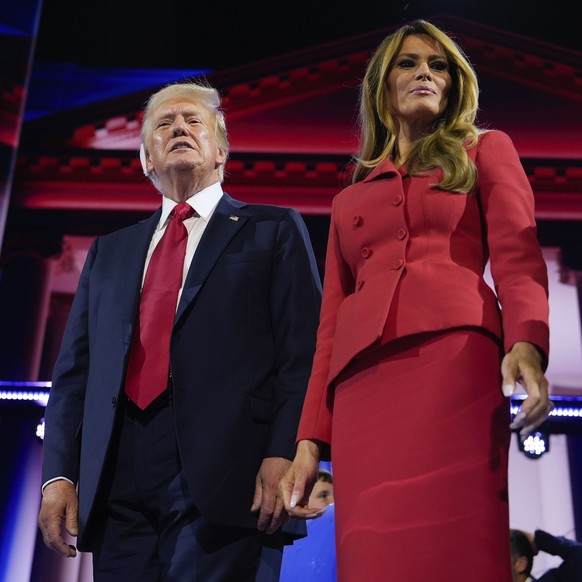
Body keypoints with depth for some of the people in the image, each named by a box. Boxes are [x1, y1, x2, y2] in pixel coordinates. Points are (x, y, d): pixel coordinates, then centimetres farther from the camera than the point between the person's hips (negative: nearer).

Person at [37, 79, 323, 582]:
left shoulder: (273, 230, 11)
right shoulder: (108, 252, 23)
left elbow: (304, 351, 0)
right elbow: (75, 370, 17)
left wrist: (285, 453, -13)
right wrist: (60, 474, 5)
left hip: (226, 486, -4)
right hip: (118, 489, 4)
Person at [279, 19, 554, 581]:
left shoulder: (486, 150, 21)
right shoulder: (350, 199, 28)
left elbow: (517, 255, 4)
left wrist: (526, 344, -17)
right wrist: (309, 439, 11)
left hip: (455, 360, -3)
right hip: (362, 385, 3)